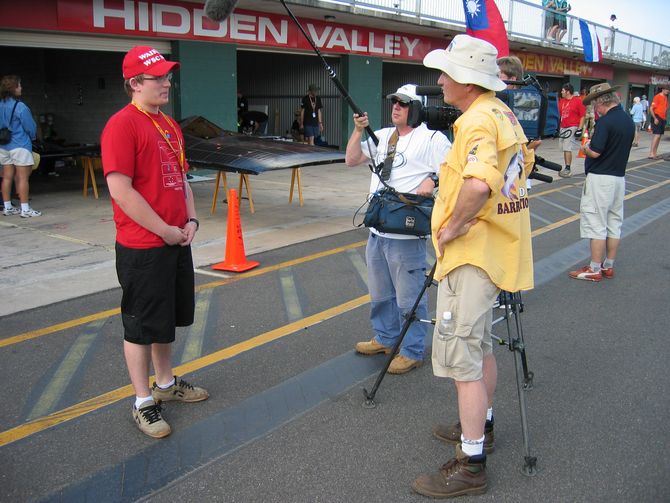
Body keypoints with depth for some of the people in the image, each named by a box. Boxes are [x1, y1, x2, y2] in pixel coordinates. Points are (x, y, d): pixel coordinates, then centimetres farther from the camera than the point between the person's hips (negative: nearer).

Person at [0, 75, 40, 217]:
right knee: (23, 177, -3)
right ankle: (25, 209, -2)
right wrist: (31, 137, 11)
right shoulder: (20, 107, -16)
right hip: (20, 146, -7)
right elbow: (31, 127, -9)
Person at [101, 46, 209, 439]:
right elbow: (120, 190, -21)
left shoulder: (170, 125, 13)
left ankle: (166, 384, 38)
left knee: (168, 318, 20)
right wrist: (164, 231, -17)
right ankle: (143, 402, 19)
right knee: (142, 326, 4)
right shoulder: (122, 125, -15)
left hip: (177, 242, 9)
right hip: (143, 248, -9)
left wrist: (190, 220, 5)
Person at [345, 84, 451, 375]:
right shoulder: (382, 136, 15)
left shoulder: (432, 139, -6)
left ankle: (413, 352, 13)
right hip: (377, 230, 8)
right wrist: (358, 131, 2)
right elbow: (352, 160, 12)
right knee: (380, 293, 21)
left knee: (408, 297, -1)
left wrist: (432, 180, -26)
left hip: (406, 234, -8)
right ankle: (386, 338, 39)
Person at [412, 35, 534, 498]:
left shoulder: (478, 120, -20)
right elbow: (523, 165, 27)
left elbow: (478, 183, -38)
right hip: (497, 247, 11)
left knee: (460, 354, -5)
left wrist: (453, 227, -23)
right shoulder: (504, 114, 11)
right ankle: (481, 426, 40)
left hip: (472, 252, -11)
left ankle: (471, 465, 4)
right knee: (479, 344, 23)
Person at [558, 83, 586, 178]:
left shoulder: (578, 101, -7)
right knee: (564, 149, 9)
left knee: (567, 149, -11)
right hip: (563, 128, 7)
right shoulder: (561, 101, 13)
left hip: (572, 128, -7)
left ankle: (568, 169, -7)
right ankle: (566, 169, 16)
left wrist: (580, 129, -13)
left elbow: (583, 116, -7)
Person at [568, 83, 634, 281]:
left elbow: (595, 152, -22)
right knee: (614, 223, 13)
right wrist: (592, 145, 14)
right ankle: (609, 266, 22)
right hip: (619, 177, 9)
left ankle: (595, 269, 3)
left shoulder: (605, 121, -18)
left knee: (596, 223, -2)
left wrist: (584, 148, -1)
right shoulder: (629, 120, 9)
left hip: (600, 178, -9)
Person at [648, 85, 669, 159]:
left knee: (659, 136, 9)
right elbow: (651, 109, -16)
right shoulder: (657, 97, -11)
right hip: (657, 119, -9)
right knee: (657, 135, -14)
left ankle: (655, 153, 15)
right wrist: (655, 118, -19)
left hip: (663, 119, 9)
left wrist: (665, 118, 15)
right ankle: (651, 153, -14)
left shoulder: (665, 97, 15)